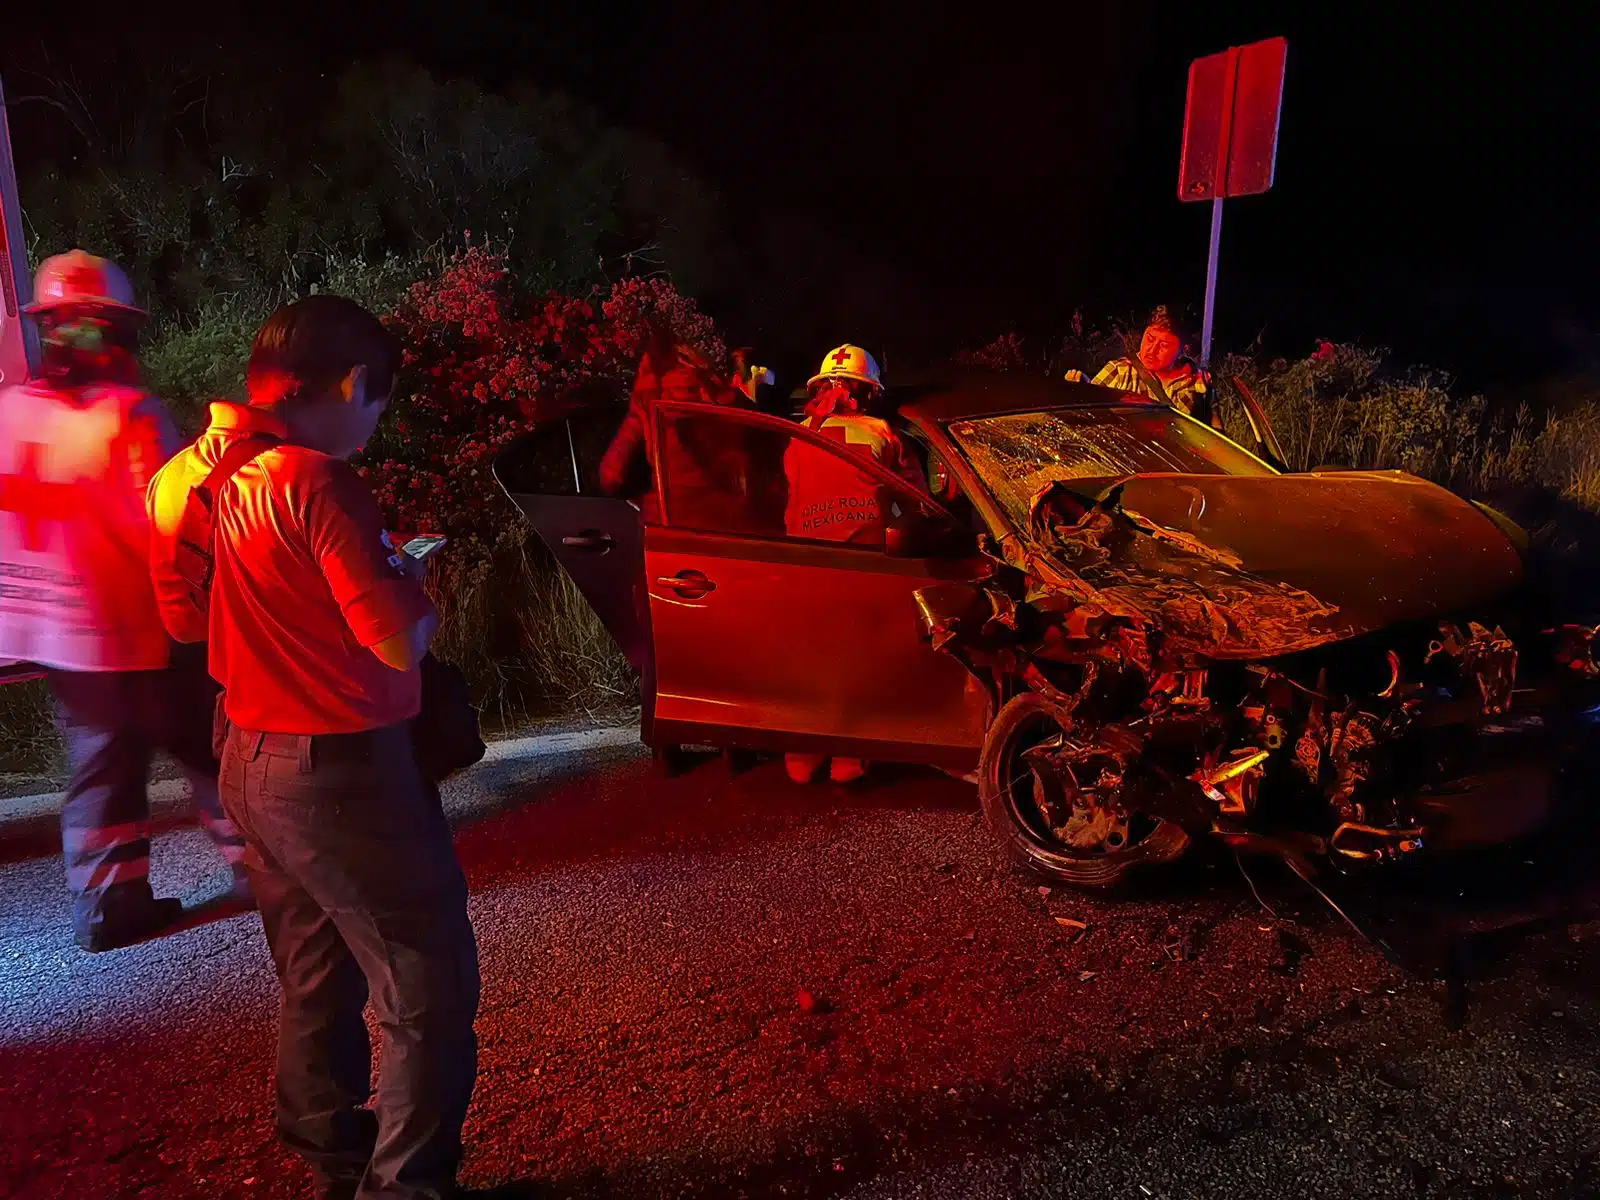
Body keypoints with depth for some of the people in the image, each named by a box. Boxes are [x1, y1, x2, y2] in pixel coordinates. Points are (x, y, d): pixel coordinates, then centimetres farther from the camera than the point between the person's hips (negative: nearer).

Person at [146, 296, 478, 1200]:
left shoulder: (196, 476, 4)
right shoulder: (317, 483, -20)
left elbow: (184, 613, 16)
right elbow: (399, 644, -22)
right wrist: (415, 580, -2)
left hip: (251, 761, 9)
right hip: (340, 770, -9)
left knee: (317, 983, 22)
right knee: (430, 993, 4)